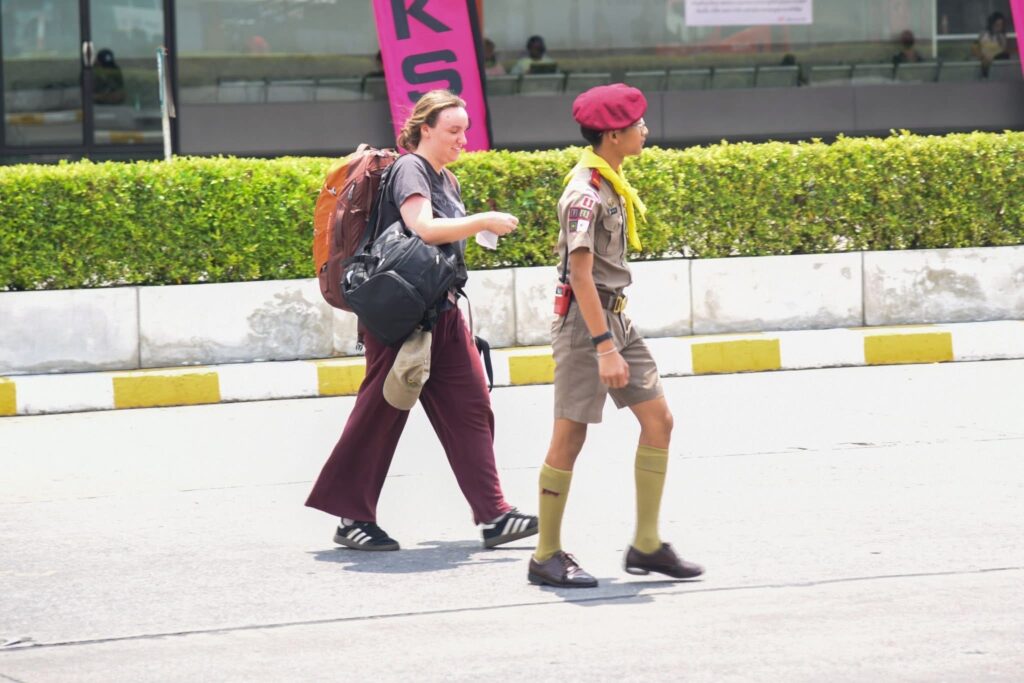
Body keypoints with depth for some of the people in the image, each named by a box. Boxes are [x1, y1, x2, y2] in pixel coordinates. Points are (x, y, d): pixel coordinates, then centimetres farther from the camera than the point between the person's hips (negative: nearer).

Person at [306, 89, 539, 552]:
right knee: (382, 410, -3)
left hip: (441, 313, 9)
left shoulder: (446, 180, 18)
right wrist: (484, 222, -20)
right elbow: (423, 228, -24)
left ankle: (492, 515, -3)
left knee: (469, 408, 1)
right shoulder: (409, 169, -9)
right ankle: (352, 517, 5)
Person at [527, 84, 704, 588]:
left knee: (658, 419, 6)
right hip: (584, 320, -10)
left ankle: (647, 546, 12)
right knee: (570, 436, -4)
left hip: (614, 316, 10)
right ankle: (546, 556, 4)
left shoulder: (611, 184, 11)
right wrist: (605, 347, -26)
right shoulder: (584, 192, -18)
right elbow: (581, 275, -23)